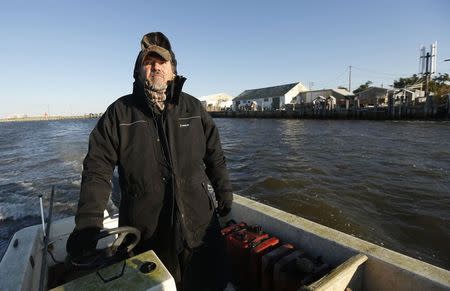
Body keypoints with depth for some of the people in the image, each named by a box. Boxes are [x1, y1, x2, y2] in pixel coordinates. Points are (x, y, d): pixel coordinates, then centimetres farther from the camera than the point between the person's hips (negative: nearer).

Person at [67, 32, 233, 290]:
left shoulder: (193, 108, 3)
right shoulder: (120, 112, -2)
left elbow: (214, 155, 9)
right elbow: (98, 168, -4)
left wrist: (224, 191, 9)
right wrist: (88, 223, -11)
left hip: (200, 223, 2)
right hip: (144, 231, -1)